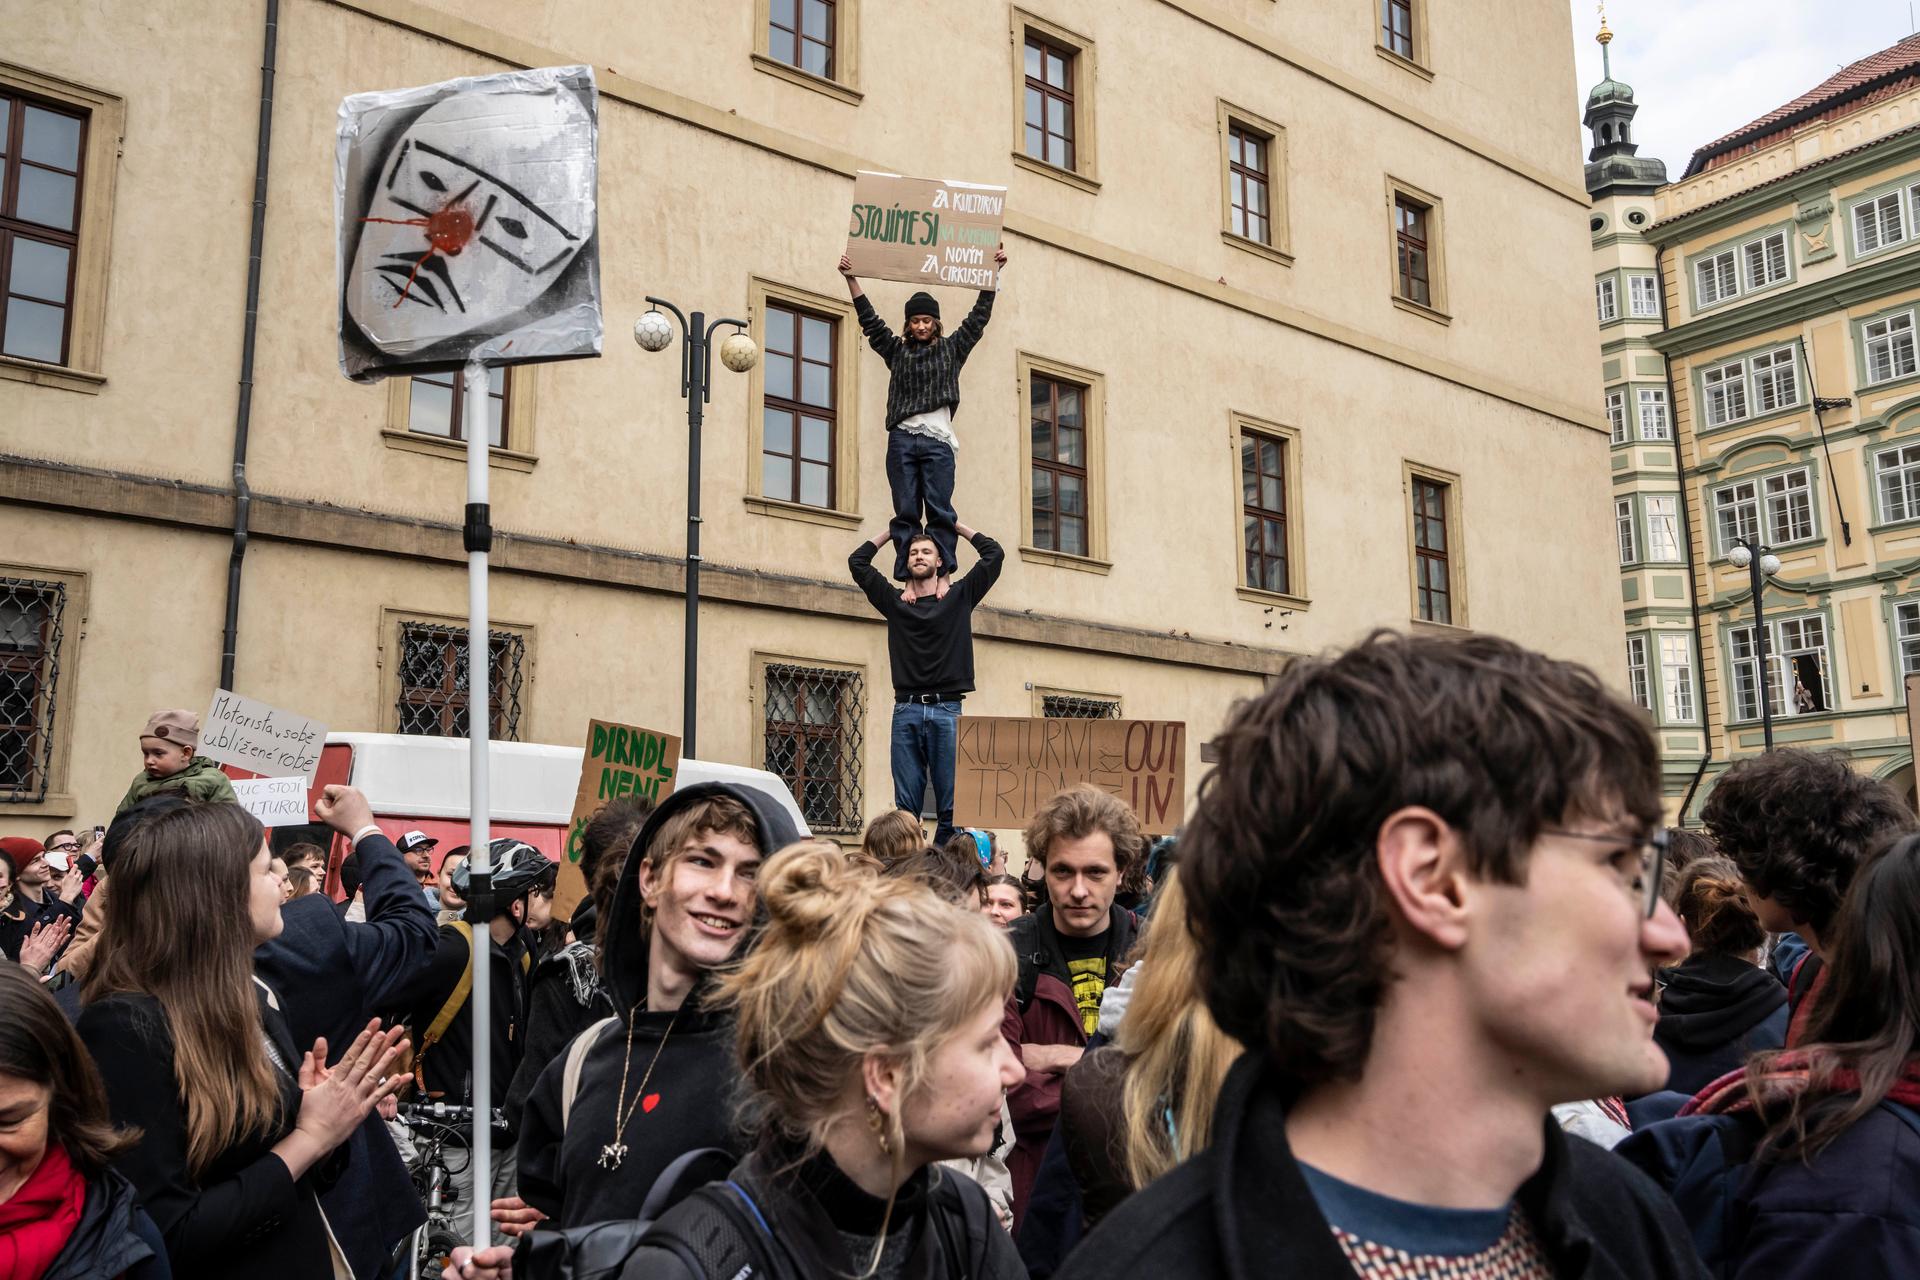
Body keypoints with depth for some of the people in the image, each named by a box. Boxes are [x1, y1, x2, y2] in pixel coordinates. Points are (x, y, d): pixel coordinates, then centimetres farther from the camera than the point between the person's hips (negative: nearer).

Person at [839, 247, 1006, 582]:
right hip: (902, 439, 1)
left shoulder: (951, 349, 17)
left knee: (939, 510, -8)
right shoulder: (897, 350, 19)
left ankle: (943, 574, -10)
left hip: (937, 441, -1)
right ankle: (907, 578, -6)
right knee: (906, 512, -3)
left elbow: (978, 317, 15)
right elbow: (870, 319, 16)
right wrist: (851, 279, 10)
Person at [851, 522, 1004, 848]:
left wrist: (957, 525, 22)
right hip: (906, 711, 1)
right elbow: (857, 561, 17)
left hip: (947, 711, -1)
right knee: (906, 808, 0)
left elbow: (994, 554, 11)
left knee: (951, 807, -4)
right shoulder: (894, 603, 15)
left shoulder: (959, 597, 12)